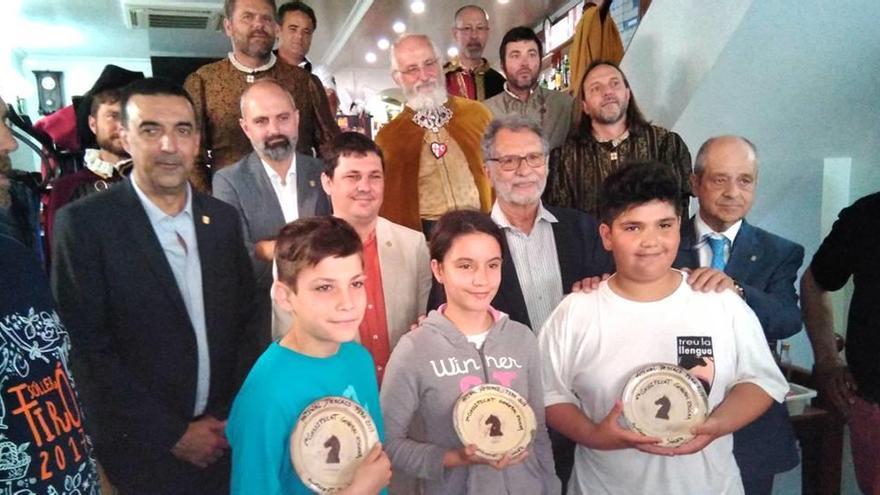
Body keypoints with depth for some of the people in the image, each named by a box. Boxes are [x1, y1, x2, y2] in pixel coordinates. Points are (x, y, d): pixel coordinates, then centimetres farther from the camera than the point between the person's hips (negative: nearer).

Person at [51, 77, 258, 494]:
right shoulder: (84, 223, -12)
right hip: (141, 449, -3)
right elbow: (88, 348, -13)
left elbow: (245, 321, 5)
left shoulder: (223, 219, 1)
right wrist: (172, 433, -13)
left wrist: (232, 416, -3)